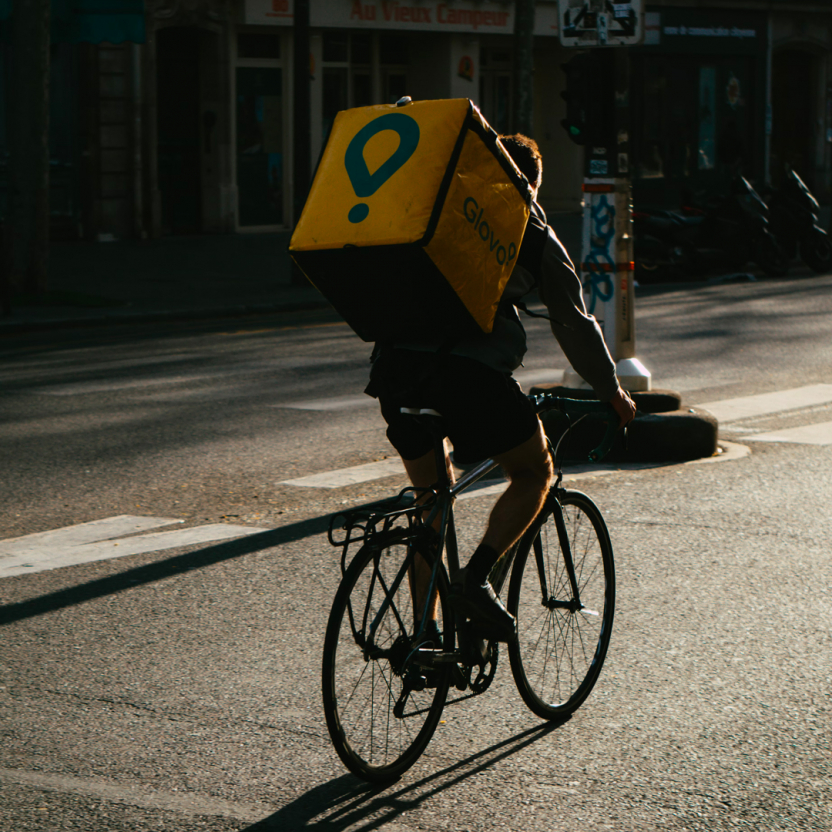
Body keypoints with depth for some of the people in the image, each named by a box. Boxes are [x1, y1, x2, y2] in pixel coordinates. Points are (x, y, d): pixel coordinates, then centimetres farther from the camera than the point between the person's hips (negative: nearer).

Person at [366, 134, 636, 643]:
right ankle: (476, 578, -2)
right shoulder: (535, 236, 15)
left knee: (431, 497, 22)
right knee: (535, 472, 17)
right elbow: (574, 324, 17)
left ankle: (424, 630, 17)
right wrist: (612, 393, 28)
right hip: (471, 369, -5)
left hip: (397, 361, 5)